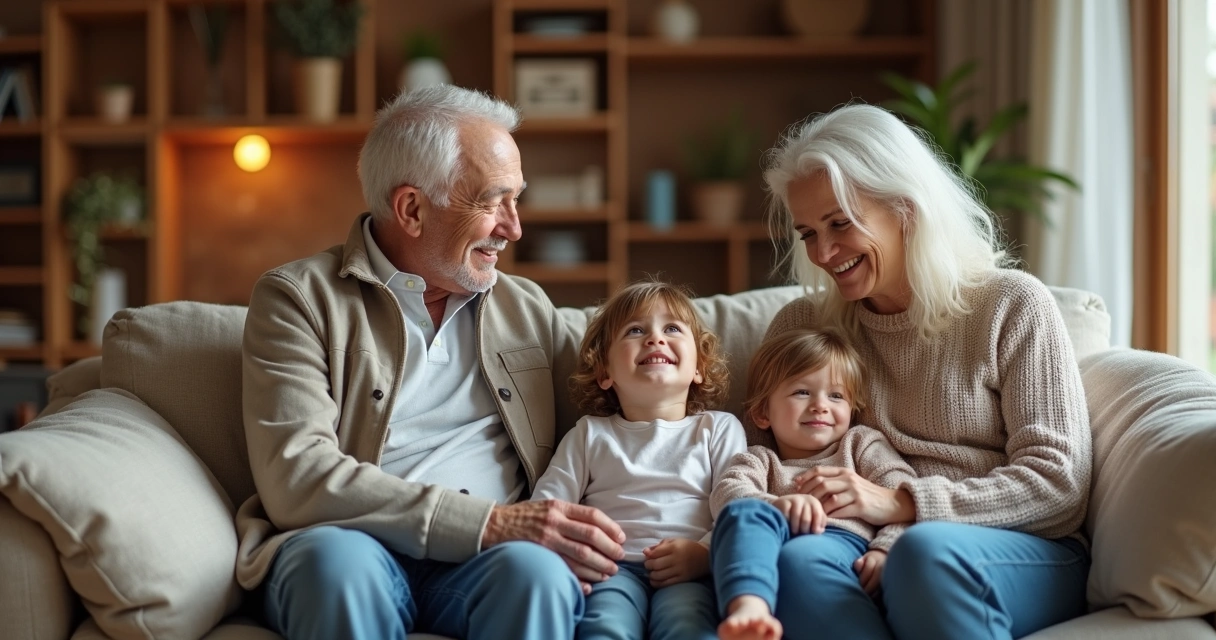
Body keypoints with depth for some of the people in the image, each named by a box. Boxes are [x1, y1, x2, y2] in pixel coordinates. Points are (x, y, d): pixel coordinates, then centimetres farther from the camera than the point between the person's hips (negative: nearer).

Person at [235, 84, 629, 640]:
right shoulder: (297, 298, 3)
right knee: (338, 555, -37)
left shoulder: (526, 307, 19)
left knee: (535, 568, -32)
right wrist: (490, 523, -19)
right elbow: (298, 480, -11)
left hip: (484, 564, 3)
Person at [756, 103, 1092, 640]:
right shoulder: (801, 325, 14)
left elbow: (1058, 479, -3)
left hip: (1026, 558, -2)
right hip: (872, 556, 3)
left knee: (927, 551, -38)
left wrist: (901, 503, -16)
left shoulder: (1012, 305, 3)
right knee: (797, 560, -33)